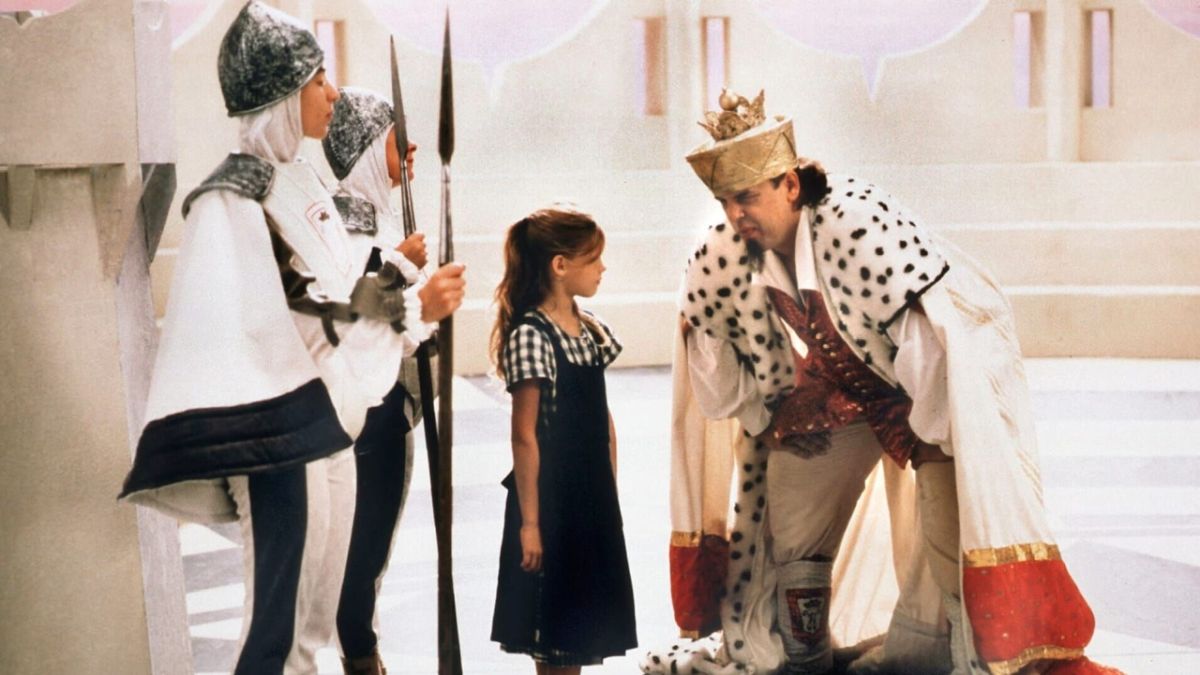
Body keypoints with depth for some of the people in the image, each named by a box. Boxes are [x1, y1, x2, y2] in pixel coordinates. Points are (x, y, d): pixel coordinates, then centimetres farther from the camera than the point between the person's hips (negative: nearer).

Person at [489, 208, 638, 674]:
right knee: (554, 637, 4)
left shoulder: (592, 329, 8)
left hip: (593, 498, 8)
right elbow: (524, 435, -16)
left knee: (582, 628, 14)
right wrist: (529, 521, -16)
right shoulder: (530, 335, -16)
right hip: (551, 500, -7)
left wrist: (611, 496, 13)